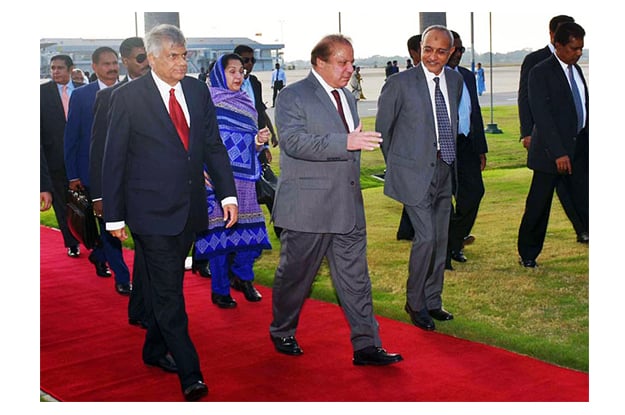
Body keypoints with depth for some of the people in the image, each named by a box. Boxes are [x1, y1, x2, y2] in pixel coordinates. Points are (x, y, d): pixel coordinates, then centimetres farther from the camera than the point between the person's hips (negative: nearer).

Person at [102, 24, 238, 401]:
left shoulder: (198, 90, 7)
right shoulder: (128, 97, -7)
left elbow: (214, 146, 9)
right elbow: (114, 160, -4)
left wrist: (228, 194, 0)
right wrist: (114, 215, -4)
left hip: (189, 210, 5)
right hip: (151, 211, -5)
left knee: (166, 285, 17)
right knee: (168, 293, -5)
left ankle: (156, 350, 34)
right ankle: (190, 374, -2)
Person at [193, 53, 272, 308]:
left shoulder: (247, 105, 15)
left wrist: (259, 141, -2)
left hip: (244, 179, 5)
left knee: (250, 230, 0)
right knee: (218, 231, -2)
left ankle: (241, 276, 24)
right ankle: (220, 290, 11)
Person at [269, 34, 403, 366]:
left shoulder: (348, 98, 17)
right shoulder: (293, 96, -9)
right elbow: (293, 141, -25)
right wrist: (346, 142, -32)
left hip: (348, 207, 7)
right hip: (307, 207, -6)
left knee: (355, 276, 5)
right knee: (295, 274, 7)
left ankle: (366, 345, 8)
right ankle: (282, 332, 28)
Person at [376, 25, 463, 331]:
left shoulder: (455, 80, 7)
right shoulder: (400, 83, -11)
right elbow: (382, 128, -1)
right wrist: (396, 164, 6)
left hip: (444, 171, 6)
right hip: (415, 172, -6)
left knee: (440, 239, 12)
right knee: (425, 237, -11)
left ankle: (432, 301, 27)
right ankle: (415, 303, 9)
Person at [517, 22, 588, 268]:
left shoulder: (576, 70, 13)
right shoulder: (541, 73, -10)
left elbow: (583, 107, 16)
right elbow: (542, 116, -16)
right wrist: (558, 153, -21)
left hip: (578, 149, 6)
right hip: (552, 151, -6)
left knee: (585, 202, 3)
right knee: (538, 206, 6)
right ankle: (528, 254, 22)